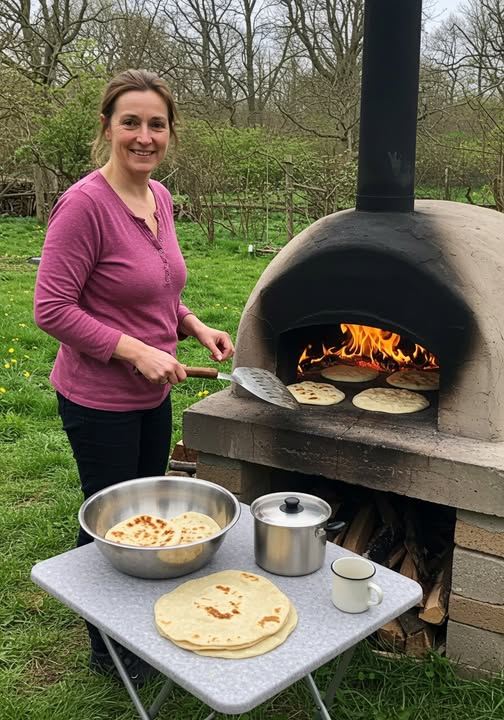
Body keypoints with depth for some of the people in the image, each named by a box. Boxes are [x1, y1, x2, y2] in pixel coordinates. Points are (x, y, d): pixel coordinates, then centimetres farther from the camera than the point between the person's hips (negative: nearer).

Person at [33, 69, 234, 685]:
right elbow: (51, 310, -21)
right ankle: (107, 648, 36)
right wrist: (136, 350, -24)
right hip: (100, 400, -8)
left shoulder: (159, 198, 3)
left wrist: (193, 325, 1)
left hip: (152, 394, 8)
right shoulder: (85, 203, -21)